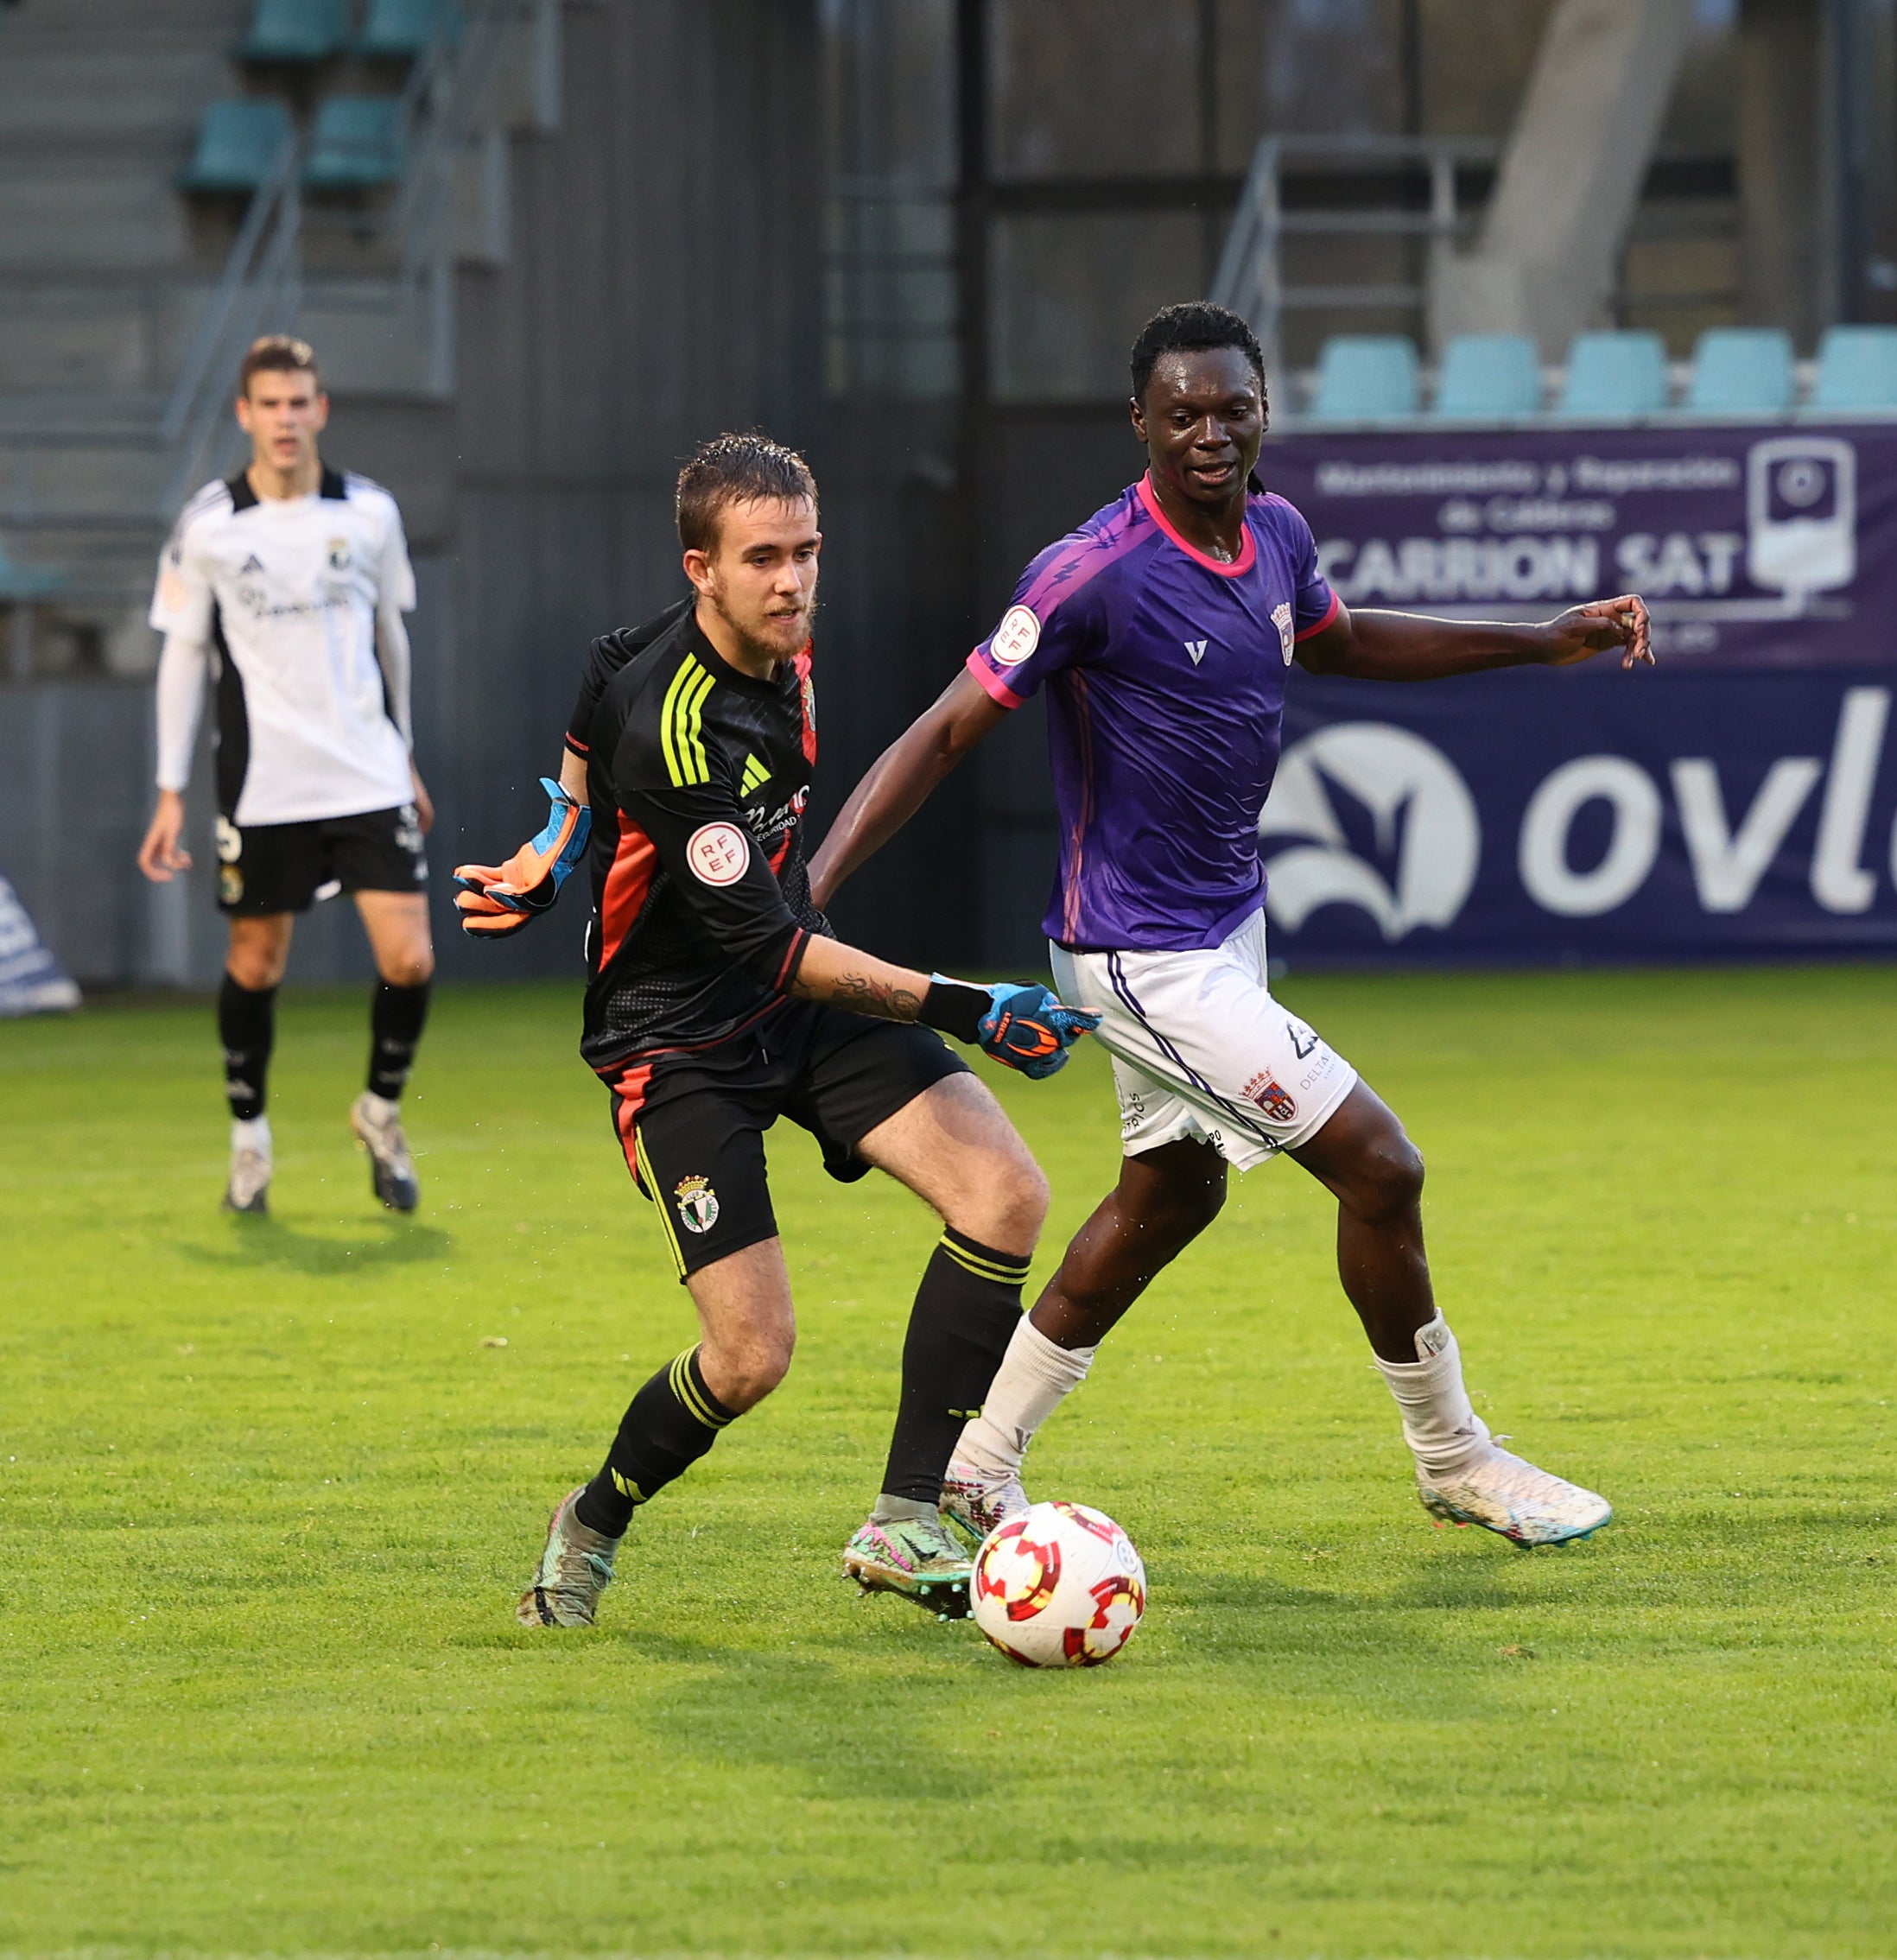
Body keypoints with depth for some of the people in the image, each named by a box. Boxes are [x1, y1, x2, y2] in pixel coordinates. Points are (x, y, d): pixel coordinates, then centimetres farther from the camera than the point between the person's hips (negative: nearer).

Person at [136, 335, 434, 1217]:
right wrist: (171, 793, -1)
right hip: (262, 788, -1)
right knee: (255, 964, 5)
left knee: (409, 959, -8)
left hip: (371, 780, 1)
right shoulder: (207, 527, -4)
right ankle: (249, 1139, 25)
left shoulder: (370, 513, 2)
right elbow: (182, 655, 1)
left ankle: (380, 1111, 18)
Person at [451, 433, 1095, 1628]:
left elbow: (609, 681, 17)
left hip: (805, 995, 8)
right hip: (682, 1041, -7)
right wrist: (960, 1011, -30)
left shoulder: (776, 645, -4)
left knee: (1007, 1195, -13)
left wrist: (568, 833, 15)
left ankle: (909, 1523, -7)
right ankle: (595, 1527, 16)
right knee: (752, 1356, -15)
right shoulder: (676, 728, -29)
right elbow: (767, 947, -27)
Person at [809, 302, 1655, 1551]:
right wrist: (813, 887, -29)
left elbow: (1336, 641, 23)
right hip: (1144, 957, -9)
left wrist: (1545, 643, 20)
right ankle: (1452, 1460, 10)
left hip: (1226, 922, 9)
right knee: (1381, 1169, -9)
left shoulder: (1277, 536, 0)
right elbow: (947, 735, -20)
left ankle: (979, 1467, 31)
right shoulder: (1096, 574, -23)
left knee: (1171, 1196, 22)